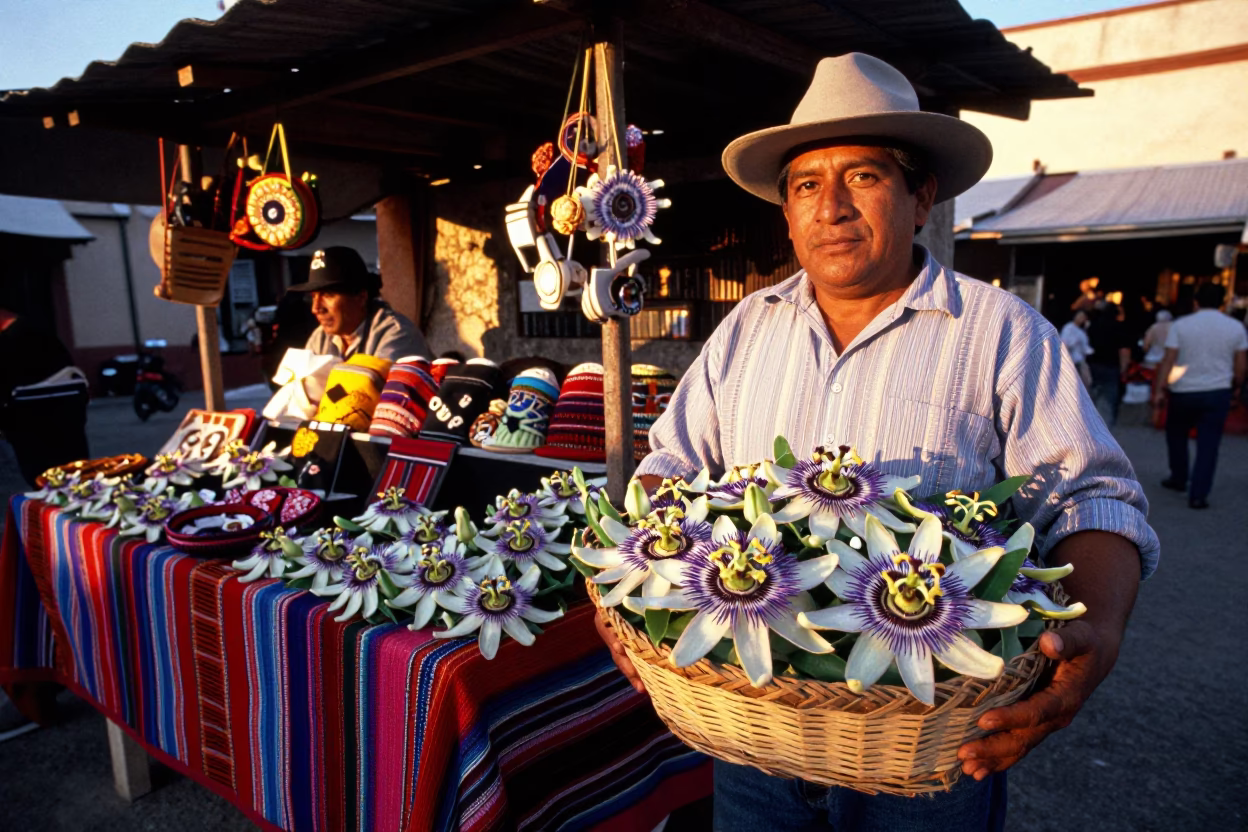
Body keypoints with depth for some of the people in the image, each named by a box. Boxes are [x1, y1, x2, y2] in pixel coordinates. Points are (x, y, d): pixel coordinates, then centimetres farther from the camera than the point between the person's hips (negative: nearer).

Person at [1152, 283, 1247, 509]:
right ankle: (1198, 494, 1)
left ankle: (1178, 478, 31)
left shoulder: (1181, 325, -5)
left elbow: (1168, 360, -9)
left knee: (1176, 435, 21)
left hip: (1184, 391, -1)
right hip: (1218, 392, 1)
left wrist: (1159, 390, -6)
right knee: (1208, 444, 3)